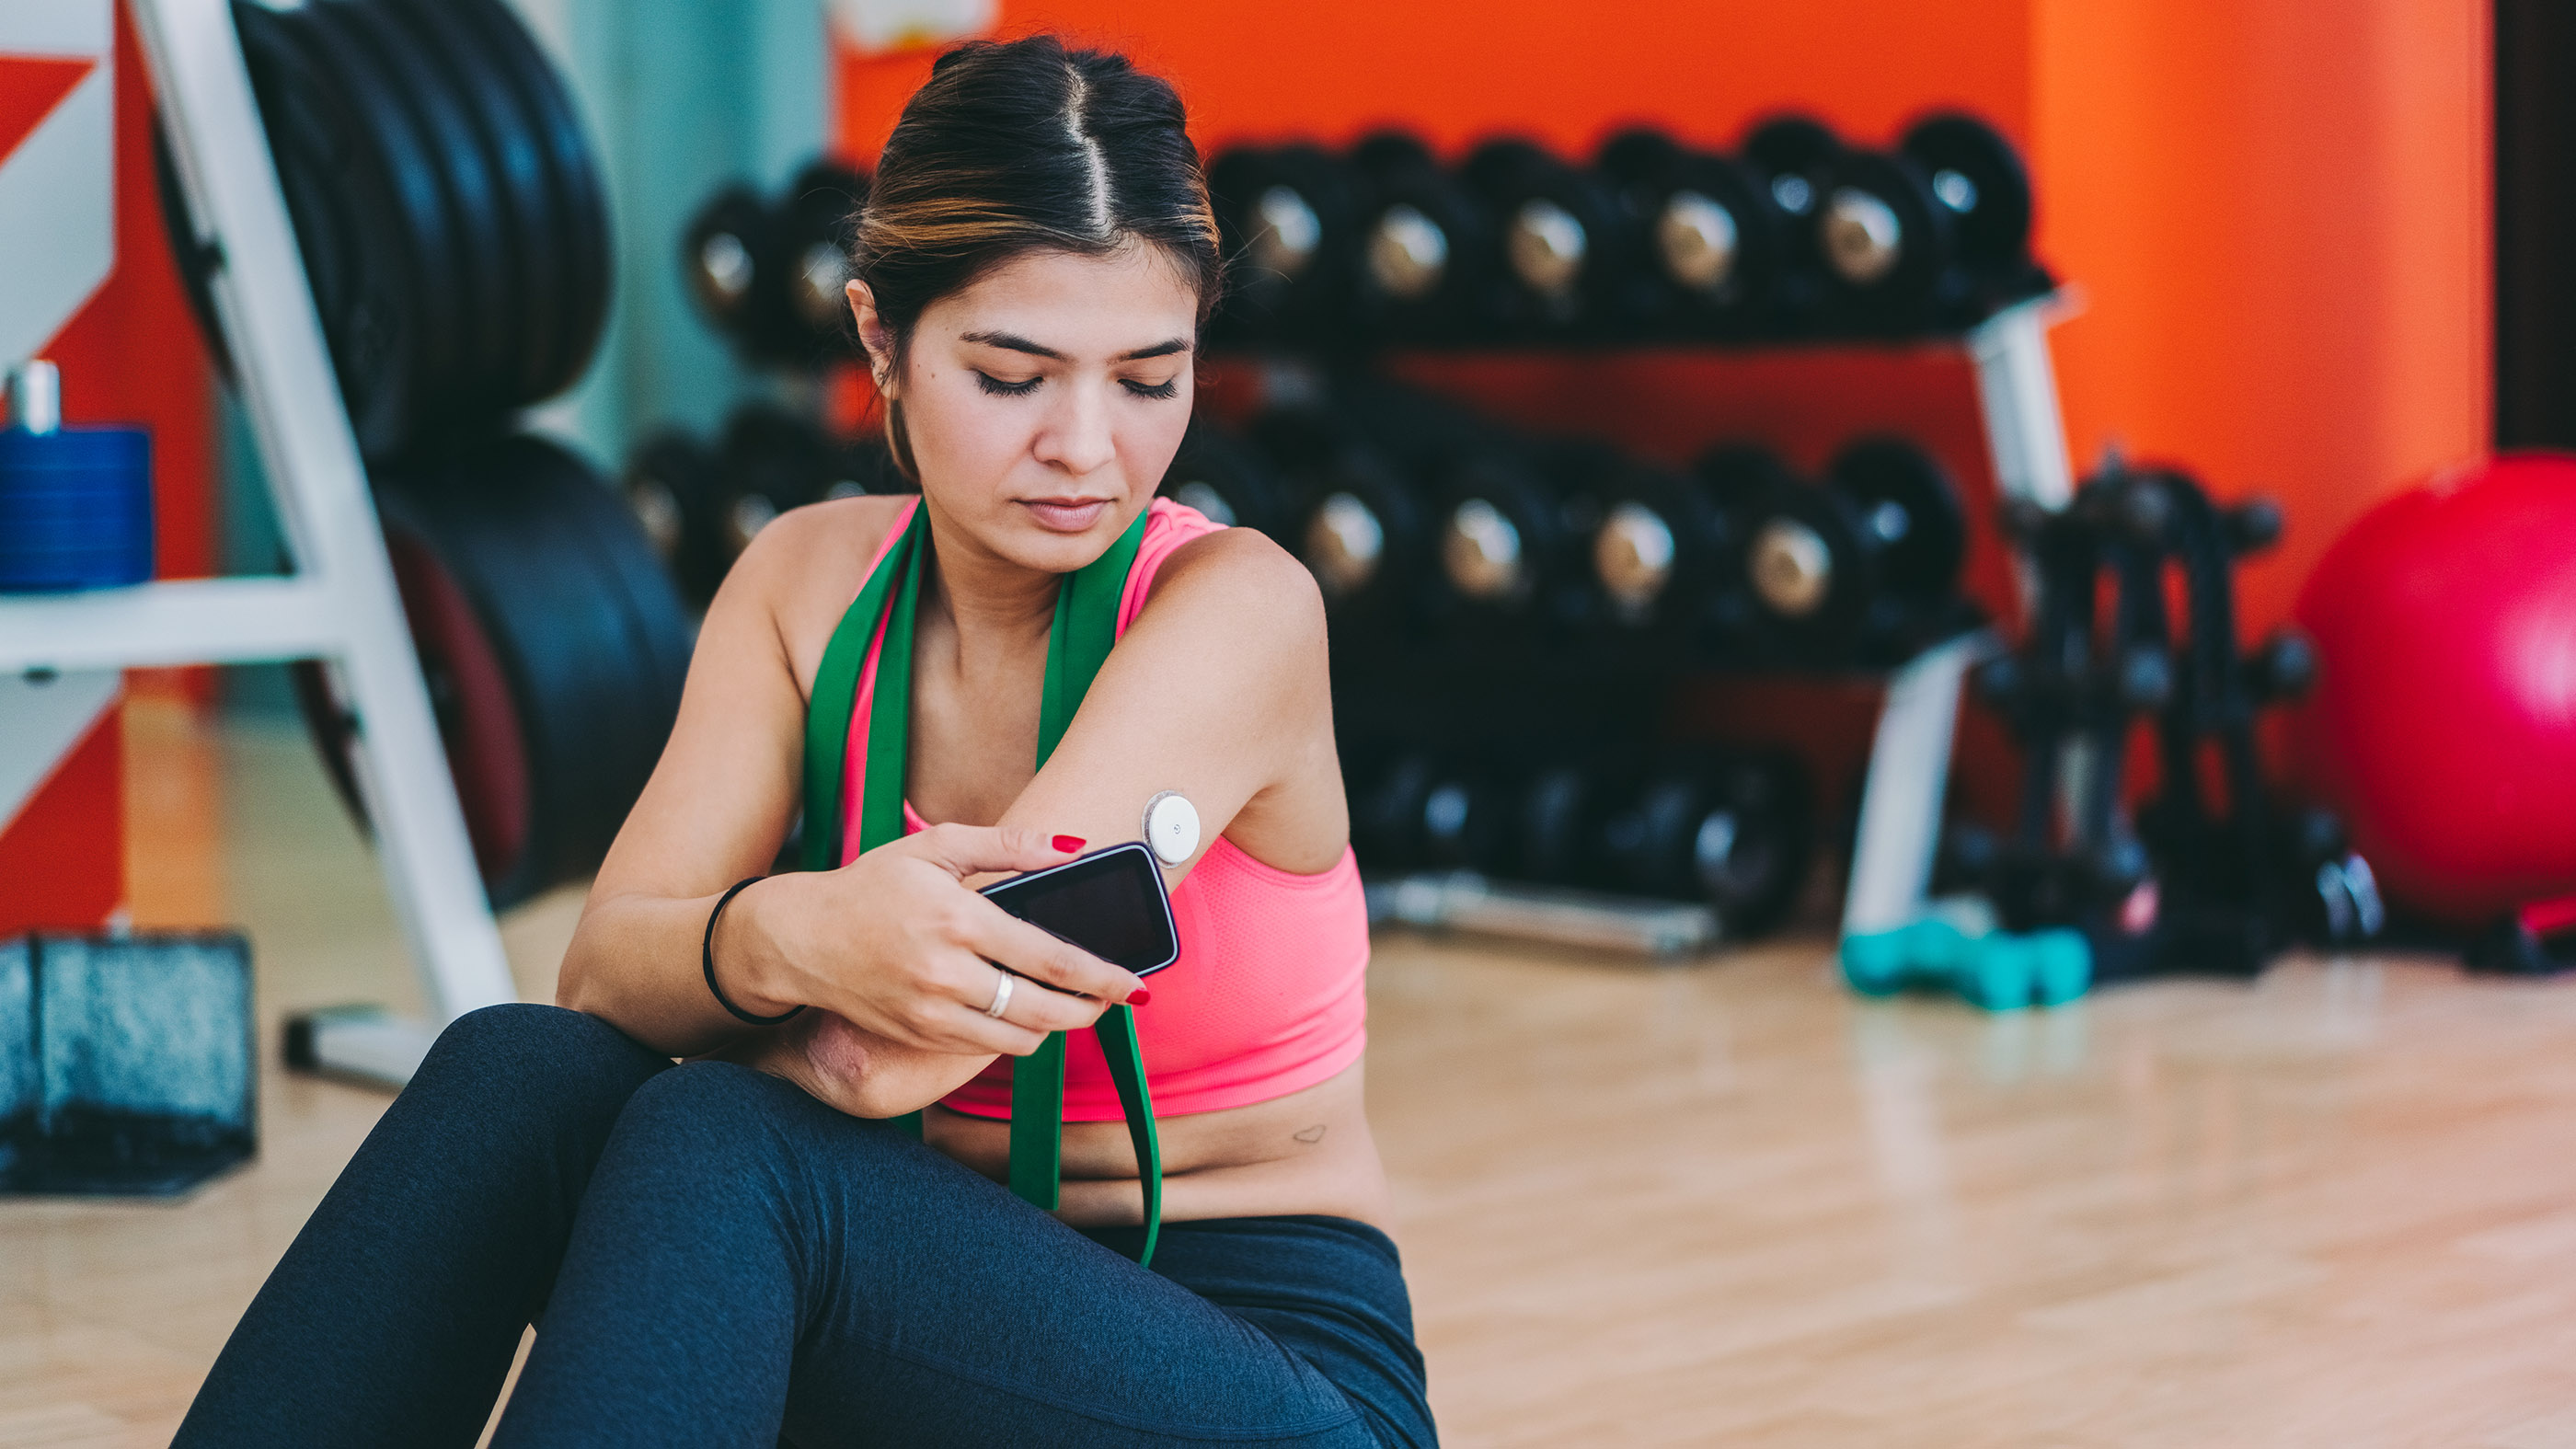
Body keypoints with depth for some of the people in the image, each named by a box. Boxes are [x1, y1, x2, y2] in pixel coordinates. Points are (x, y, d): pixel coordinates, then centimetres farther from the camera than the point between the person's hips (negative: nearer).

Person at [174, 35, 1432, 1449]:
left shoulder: (1235, 605, -15)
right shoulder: (810, 580, 3)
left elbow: (890, 1060, -23)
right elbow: (603, 972, -11)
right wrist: (787, 936, -33)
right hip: (944, 1318, 5)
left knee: (712, 1145, -32)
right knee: (523, 1068, -22)